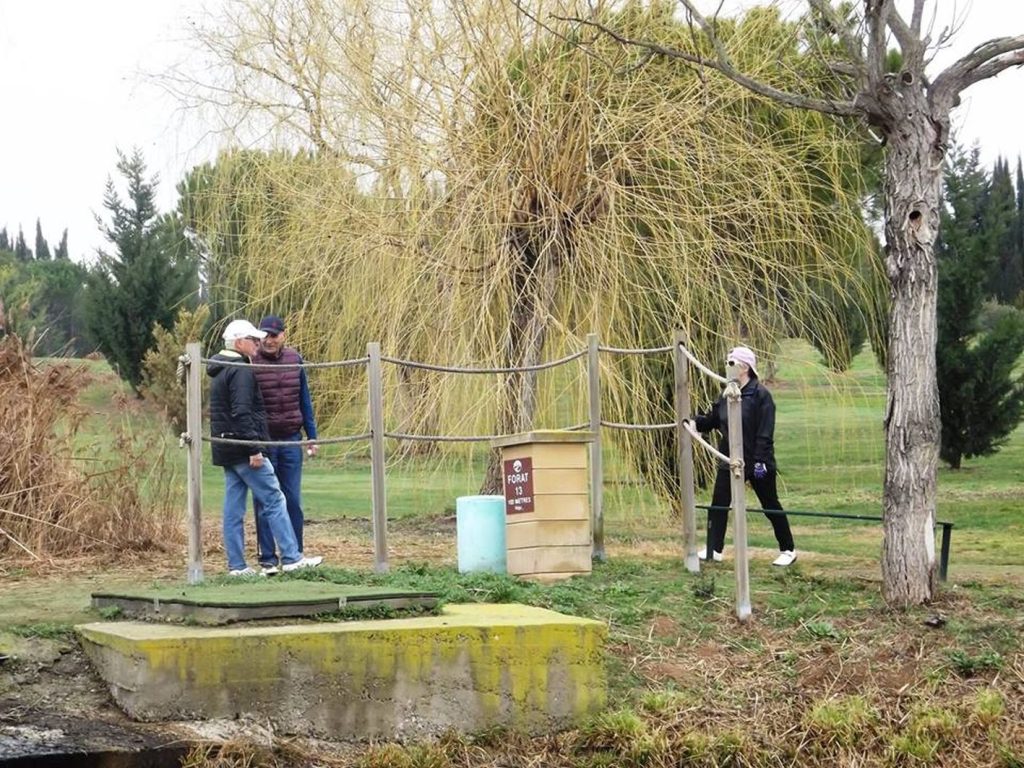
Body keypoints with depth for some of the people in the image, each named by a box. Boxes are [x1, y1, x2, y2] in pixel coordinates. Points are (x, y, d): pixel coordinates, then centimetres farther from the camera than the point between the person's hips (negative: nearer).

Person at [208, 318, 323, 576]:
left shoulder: (220, 372, 19)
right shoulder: (241, 371, -13)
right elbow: (242, 413, -22)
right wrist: (254, 448, -22)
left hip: (226, 449, 10)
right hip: (243, 450, -10)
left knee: (233, 510, 8)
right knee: (274, 501, -5)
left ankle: (237, 565, 9)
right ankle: (291, 558, -5)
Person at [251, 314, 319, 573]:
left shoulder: (295, 360, 5)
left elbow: (305, 401, 12)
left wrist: (312, 437, 10)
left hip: (291, 440, 3)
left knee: (293, 501, 6)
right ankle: (267, 559, 7)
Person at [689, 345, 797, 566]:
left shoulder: (760, 394, -14)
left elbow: (765, 432, -18)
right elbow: (713, 419, 14)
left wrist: (760, 461, -22)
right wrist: (696, 422, -6)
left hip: (756, 463, -7)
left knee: (770, 506, 5)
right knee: (718, 504, 2)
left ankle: (788, 550, 17)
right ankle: (714, 549, 10)